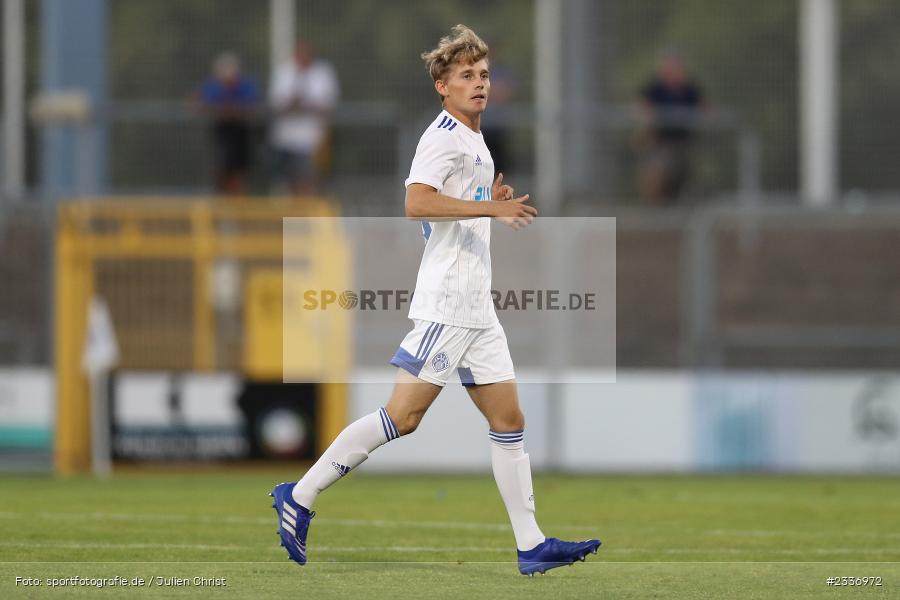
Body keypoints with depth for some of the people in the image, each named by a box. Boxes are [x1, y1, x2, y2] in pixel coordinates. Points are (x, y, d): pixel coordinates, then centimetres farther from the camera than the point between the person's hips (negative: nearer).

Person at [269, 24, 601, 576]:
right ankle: (299, 498, -7)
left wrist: (494, 203, 16)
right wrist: (491, 207, -26)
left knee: (509, 420, 5)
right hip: (446, 303, -10)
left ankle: (532, 545, 5)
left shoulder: (473, 141, 20)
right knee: (404, 416, -12)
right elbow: (417, 202, -26)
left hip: (477, 309, 10)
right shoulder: (444, 136, -10)